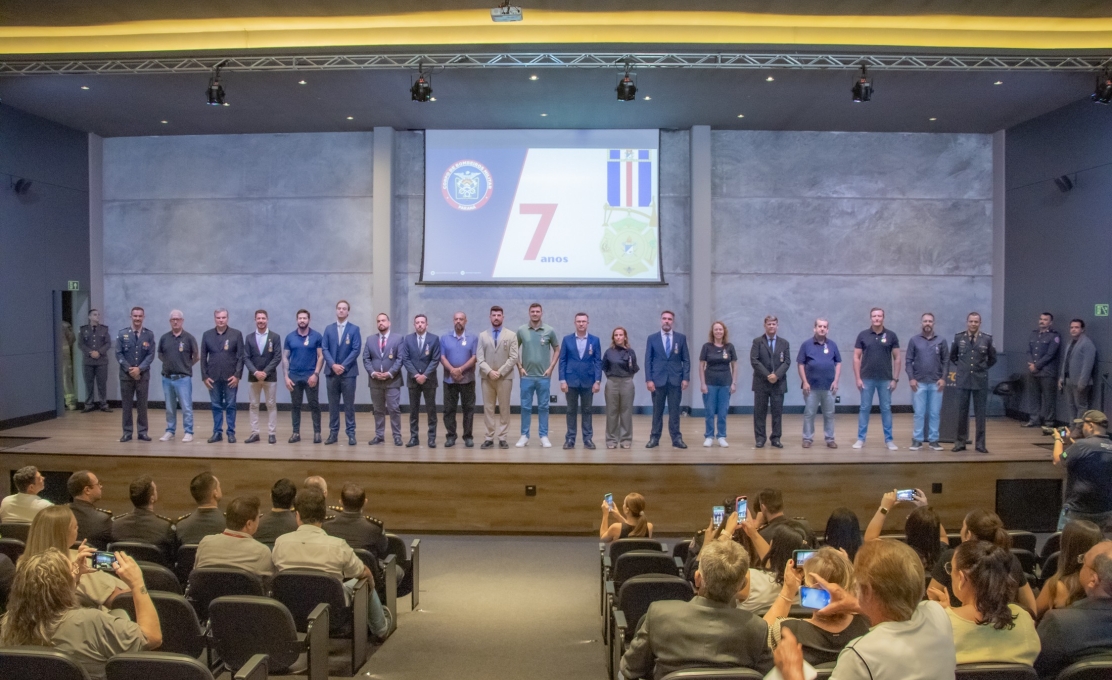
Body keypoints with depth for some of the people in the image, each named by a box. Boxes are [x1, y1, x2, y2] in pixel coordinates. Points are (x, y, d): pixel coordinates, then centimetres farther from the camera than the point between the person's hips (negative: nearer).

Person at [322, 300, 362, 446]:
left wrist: (343, 366, -14)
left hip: (348, 372, -2)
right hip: (331, 372, 2)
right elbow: (325, 349, 3)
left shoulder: (354, 329, 1)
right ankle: (333, 432, 12)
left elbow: (356, 350, -6)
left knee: (349, 404, 1)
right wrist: (333, 365, -12)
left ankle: (351, 433, 6)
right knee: (333, 404, 6)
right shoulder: (328, 328, 9)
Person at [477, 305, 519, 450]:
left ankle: (502, 437, 9)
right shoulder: (482, 336, 8)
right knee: (488, 408, 3)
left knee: (504, 408, 3)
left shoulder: (511, 336, 3)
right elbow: (479, 358, 1)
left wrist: (500, 372, -13)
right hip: (487, 377, 1)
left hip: (505, 377, -1)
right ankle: (489, 438, 8)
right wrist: (489, 371, -13)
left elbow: (513, 358, -4)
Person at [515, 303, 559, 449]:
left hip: (544, 376, 0)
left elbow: (557, 350, 7)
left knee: (543, 407, 4)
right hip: (527, 376, 0)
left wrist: (551, 367, -2)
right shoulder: (521, 330, 1)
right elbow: (515, 350, 10)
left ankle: (544, 436, 11)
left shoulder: (550, 330, -1)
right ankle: (524, 435, 12)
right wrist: (519, 367, 1)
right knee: (525, 407, 4)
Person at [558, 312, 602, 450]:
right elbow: (562, 361, 2)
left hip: (588, 381, 0)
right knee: (571, 411, 6)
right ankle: (570, 439, 11)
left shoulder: (595, 340, 3)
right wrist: (562, 380, -6)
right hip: (571, 381, 0)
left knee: (587, 411, 6)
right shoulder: (567, 339, 3)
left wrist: (598, 381, -6)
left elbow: (598, 362, 2)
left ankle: (588, 439, 11)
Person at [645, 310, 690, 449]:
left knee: (674, 410, 3)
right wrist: (649, 379, -7)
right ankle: (654, 438, 11)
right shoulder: (652, 338, 5)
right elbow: (648, 360, 2)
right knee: (657, 411, 5)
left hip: (675, 380, 0)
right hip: (658, 379, 0)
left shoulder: (681, 338, 6)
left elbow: (686, 360, 5)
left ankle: (676, 438, 8)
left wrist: (685, 378, -4)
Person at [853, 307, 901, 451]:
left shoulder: (891, 336, 1)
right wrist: (858, 378, -5)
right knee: (864, 408, 5)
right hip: (867, 379, 0)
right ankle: (861, 439, 11)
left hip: (885, 379, 0)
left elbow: (897, 358, 3)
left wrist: (895, 379, -2)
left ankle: (888, 440, 13)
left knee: (886, 409, 6)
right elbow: (856, 357, 1)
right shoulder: (863, 335, 0)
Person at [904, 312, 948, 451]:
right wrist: (911, 378, -7)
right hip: (919, 383, -1)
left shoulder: (941, 341, 6)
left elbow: (946, 361, 5)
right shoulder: (914, 340, 4)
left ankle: (933, 440, 11)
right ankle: (917, 440, 7)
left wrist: (943, 378, -5)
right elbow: (909, 361, 2)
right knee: (919, 413, 1)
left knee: (935, 413, 4)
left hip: (936, 383, 1)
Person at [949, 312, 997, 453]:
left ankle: (980, 444, 10)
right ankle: (960, 442, 13)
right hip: (963, 380, 1)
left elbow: (992, 359, 12)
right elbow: (952, 357, 16)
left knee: (980, 412, 4)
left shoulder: (987, 339, -1)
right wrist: (960, 367, 8)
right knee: (962, 411, 6)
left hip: (980, 380, 0)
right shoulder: (958, 338, 1)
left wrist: (983, 368, 5)